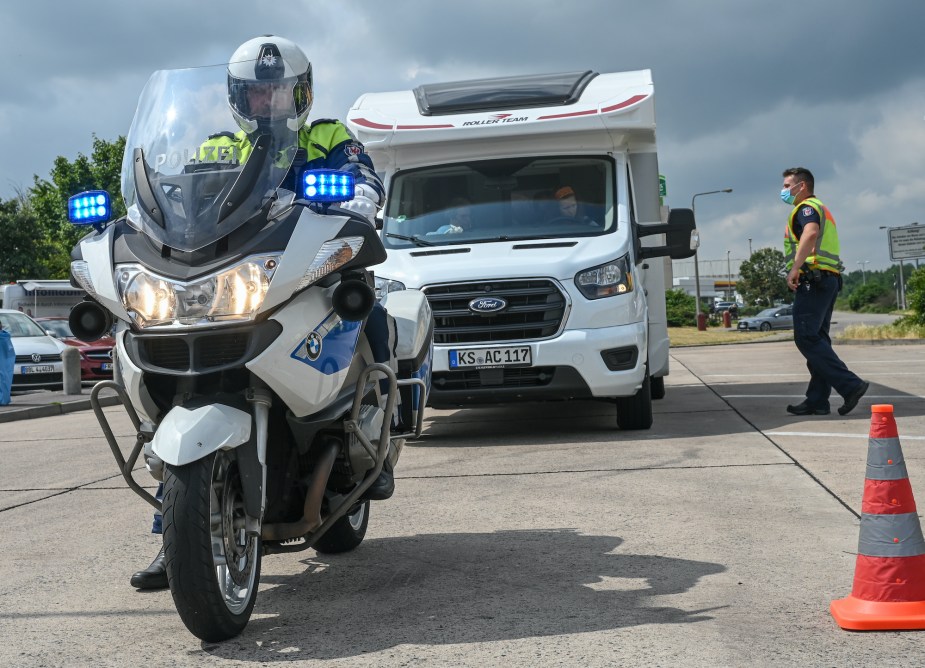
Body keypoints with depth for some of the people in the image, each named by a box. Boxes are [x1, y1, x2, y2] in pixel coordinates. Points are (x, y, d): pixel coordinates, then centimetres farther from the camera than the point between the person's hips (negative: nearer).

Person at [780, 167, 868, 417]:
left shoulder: (807, 207, -6)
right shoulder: (822, 209, 27)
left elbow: (810, 233, -26)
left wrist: (795, 268, -31)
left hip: (813, 279, -10)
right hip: (829, 279, 10)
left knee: (807, 338, -13)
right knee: (817, 339, 9)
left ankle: (850, 385, -19)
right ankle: (817, 401, 7)